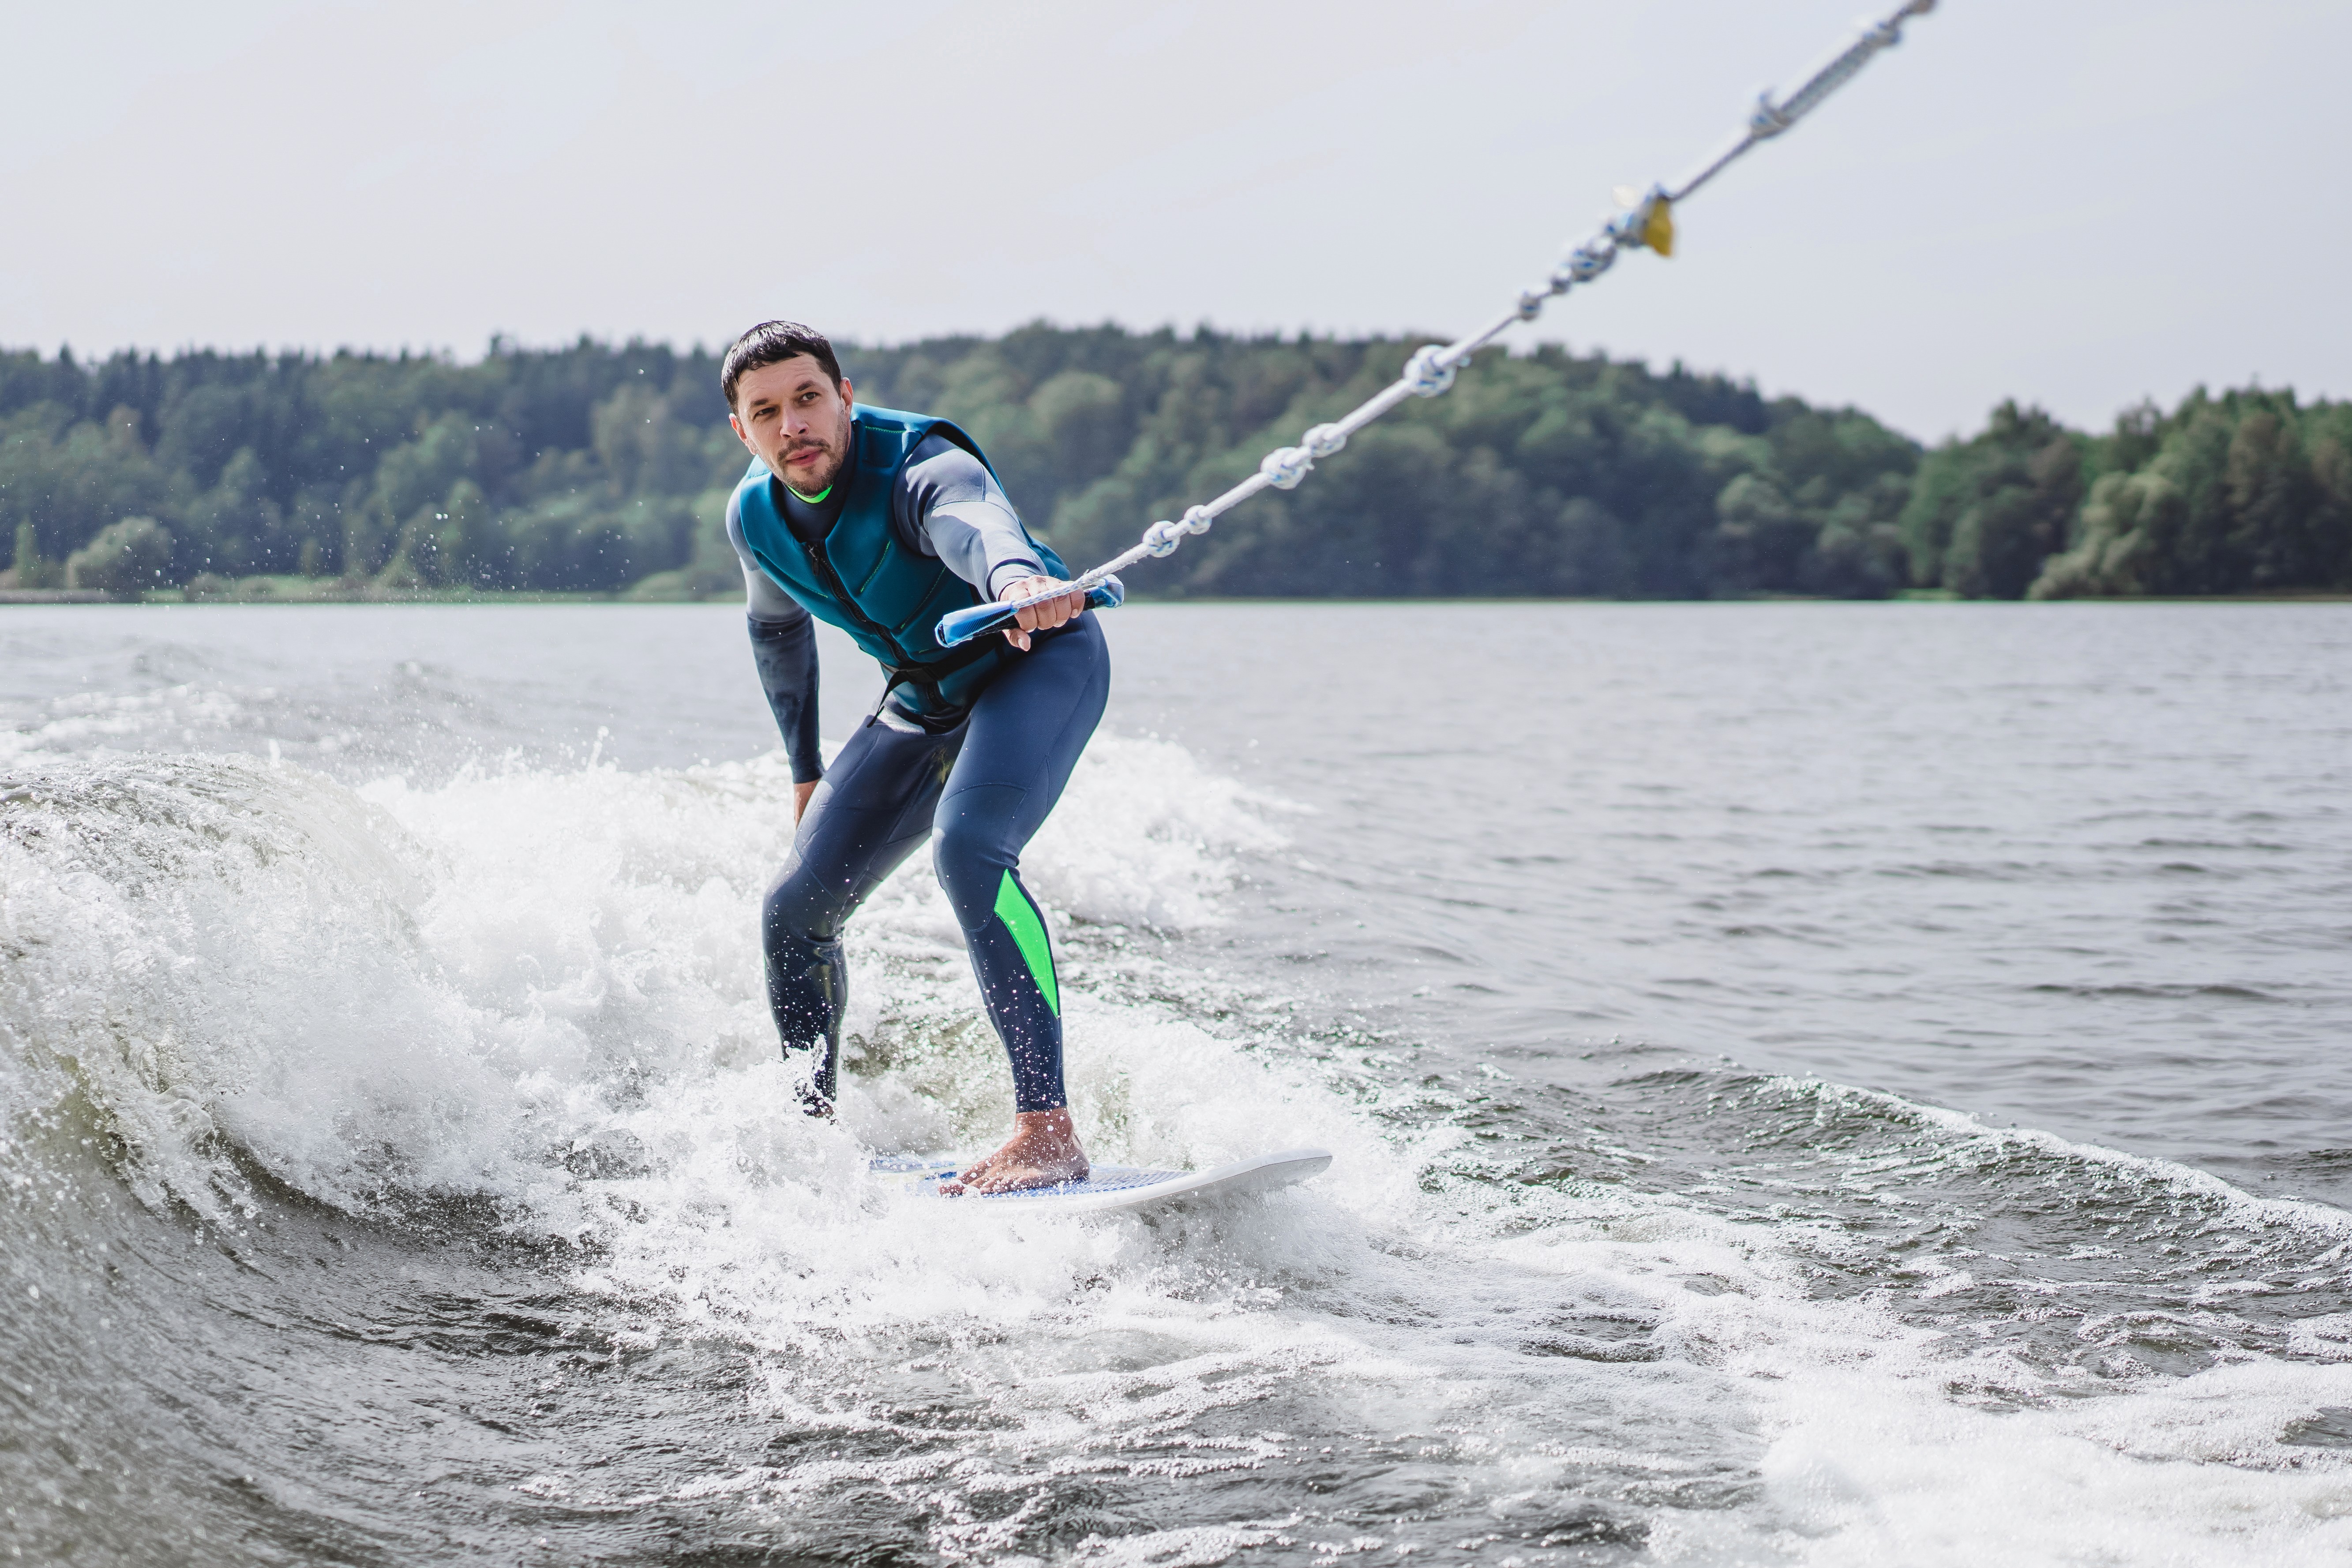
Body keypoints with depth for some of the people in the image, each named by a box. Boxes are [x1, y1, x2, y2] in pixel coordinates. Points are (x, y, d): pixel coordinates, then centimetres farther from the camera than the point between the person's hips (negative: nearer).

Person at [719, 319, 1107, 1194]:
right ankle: (816, 1127, 26)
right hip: (924, 702, 8)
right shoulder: (755, 517, -7)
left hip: (1038, 661, -7)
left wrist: (1017, 579, -78)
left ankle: (1048, 1132, -39)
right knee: (796, 912, 2)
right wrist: (805, 768, 19)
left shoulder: (918, 467, -29)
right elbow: (778, 627, 16)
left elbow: (973, 521, -55)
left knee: (966, 846, -35)